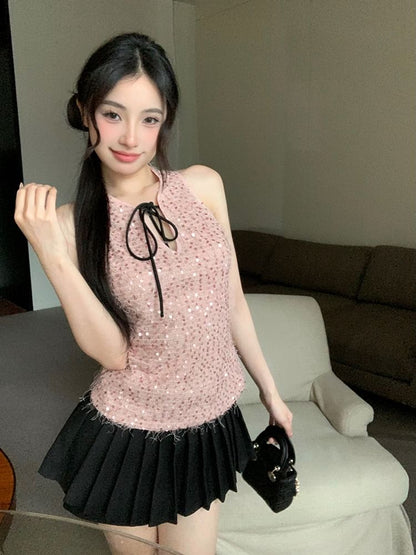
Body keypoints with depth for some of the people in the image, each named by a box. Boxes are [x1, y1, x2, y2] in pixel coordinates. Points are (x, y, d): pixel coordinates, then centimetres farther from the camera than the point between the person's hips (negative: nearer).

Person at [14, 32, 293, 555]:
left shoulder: (204, 185, -6)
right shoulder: (72, 223, -11)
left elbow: (232, 299, 2)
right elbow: (113, 352, -16)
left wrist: (270, 391, 9)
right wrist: (52, 255, -26)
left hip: (210, 422, 2)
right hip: (127, 435, -1)